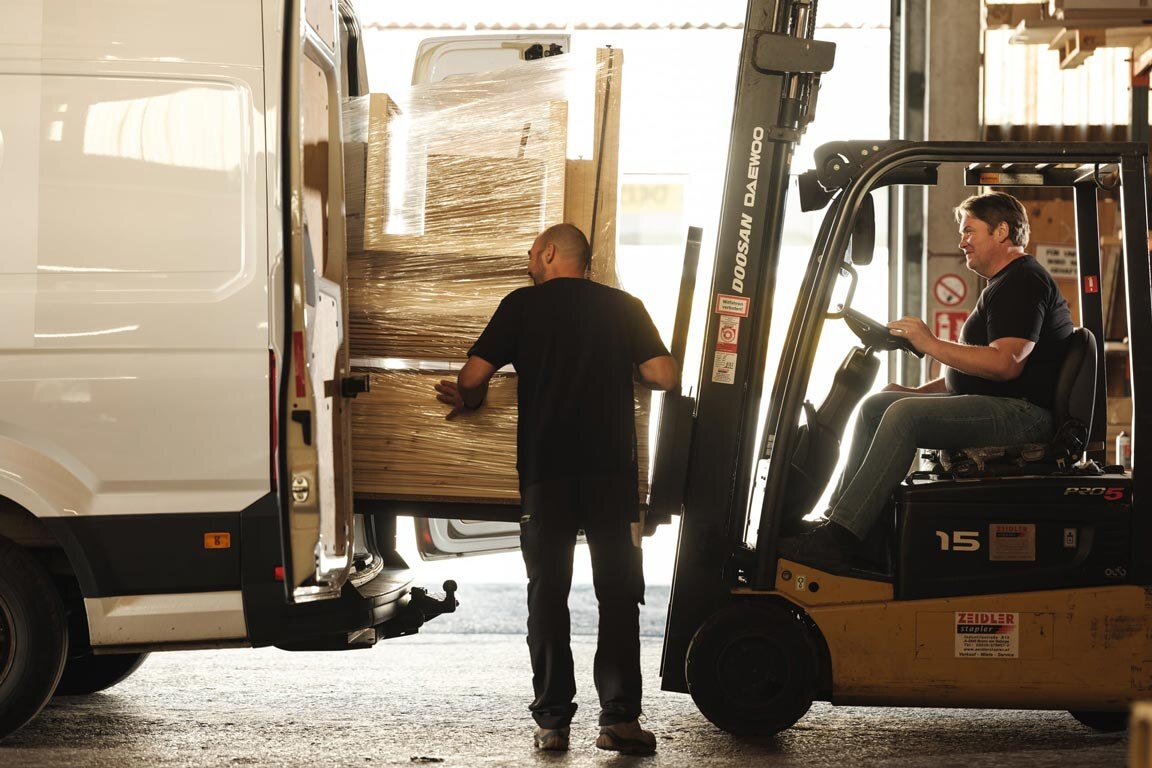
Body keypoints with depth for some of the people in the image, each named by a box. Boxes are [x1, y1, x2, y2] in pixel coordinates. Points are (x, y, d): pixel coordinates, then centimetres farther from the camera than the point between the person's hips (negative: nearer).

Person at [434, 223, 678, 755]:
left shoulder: (522, 305, 2)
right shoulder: (624, 307, 6)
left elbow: (473, 377, -2)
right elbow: (664, 376, -1)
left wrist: (467, 401, 21)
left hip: (545, 471, -1)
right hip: (612, 469, 1)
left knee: (548, 593, 6)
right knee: (618, 592, 6)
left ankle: (552, 721, 5)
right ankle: (620, 719, 1)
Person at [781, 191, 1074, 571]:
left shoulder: (1023, 281, -10)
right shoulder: (1004, 284, 25)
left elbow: (1005, 363, -24)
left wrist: (931, 344, -18)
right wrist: (918, 392, 14)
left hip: (1023, 413, -11)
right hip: (997, 408, 11)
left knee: (905, 415, -27)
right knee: (875, 406, 5)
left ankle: (840, 539, -32)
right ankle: (835, 517, -4)